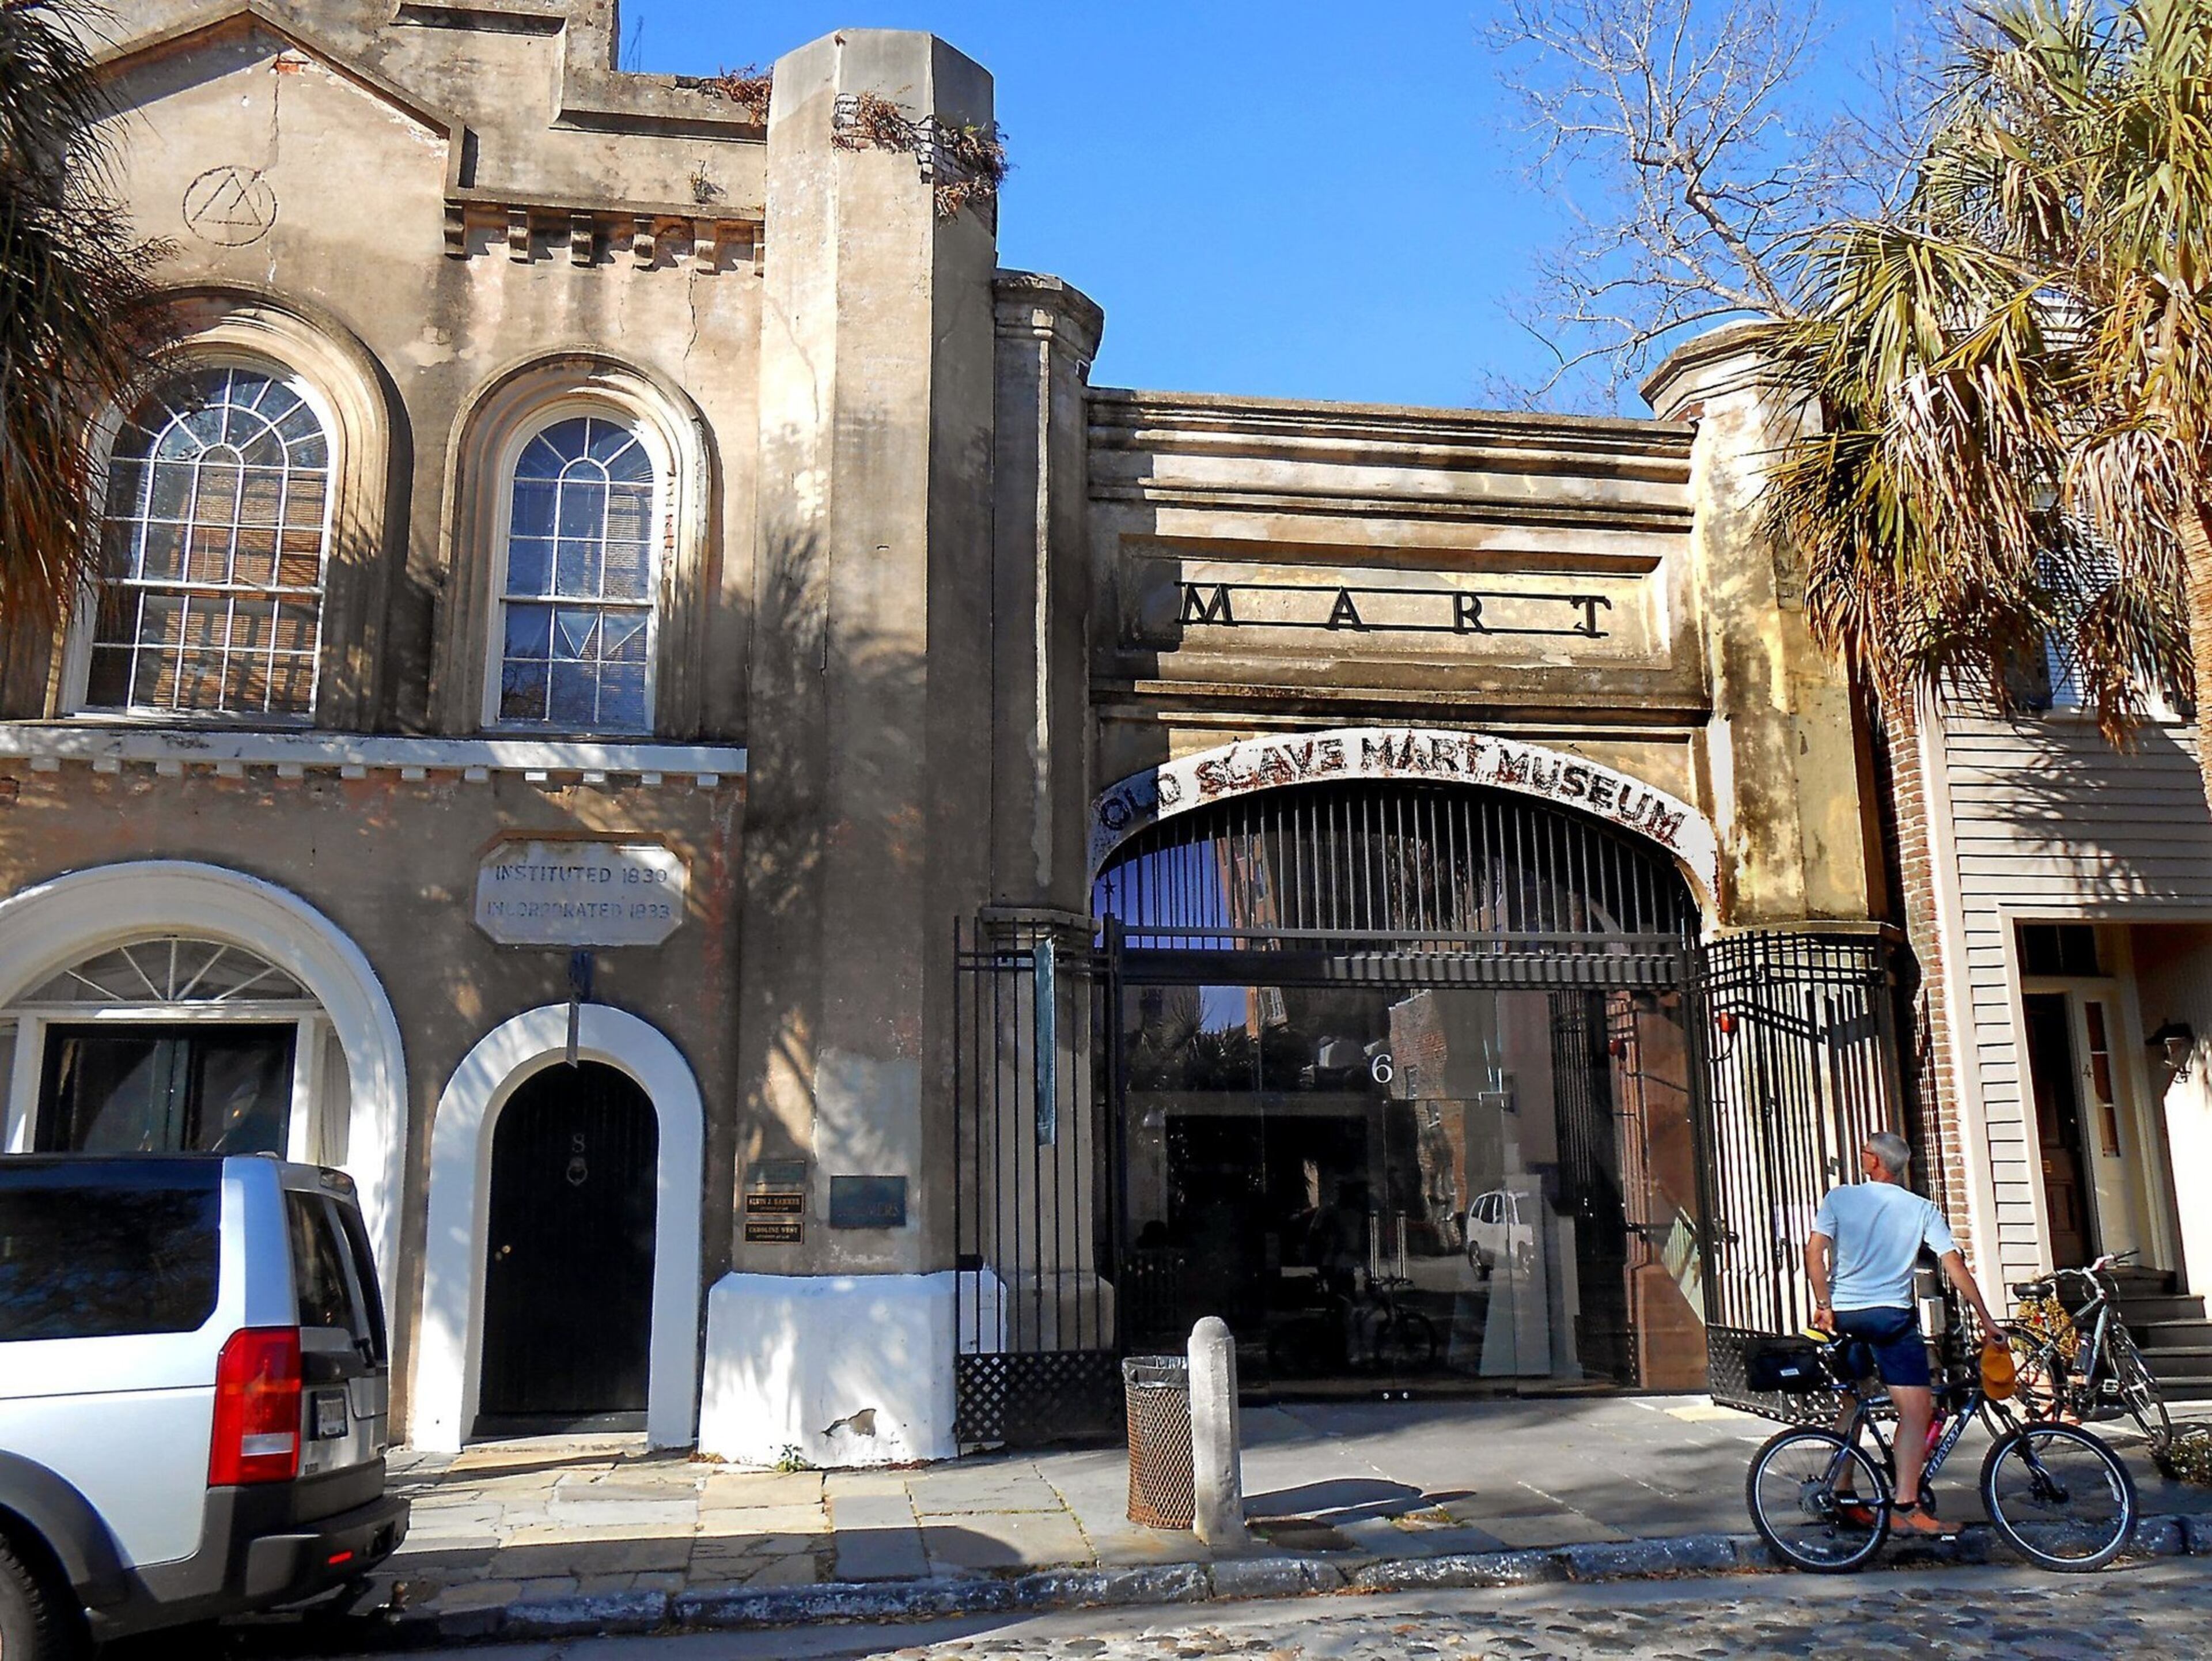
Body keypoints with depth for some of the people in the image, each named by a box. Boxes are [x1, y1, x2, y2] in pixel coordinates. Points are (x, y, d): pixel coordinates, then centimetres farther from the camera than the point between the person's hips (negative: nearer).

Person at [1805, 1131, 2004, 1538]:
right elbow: (1955, 1267, -2)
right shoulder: (1922, 1209, 3)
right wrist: (1987, 1321, 1)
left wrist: (1824, 1305, -9)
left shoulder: (1839, 1198, 1)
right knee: (1917, 1410, -3)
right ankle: (1906, 1506, -14)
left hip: (1844, 1316, 2)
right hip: (1893, 1317, -2)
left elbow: (1814, 1252, -10)